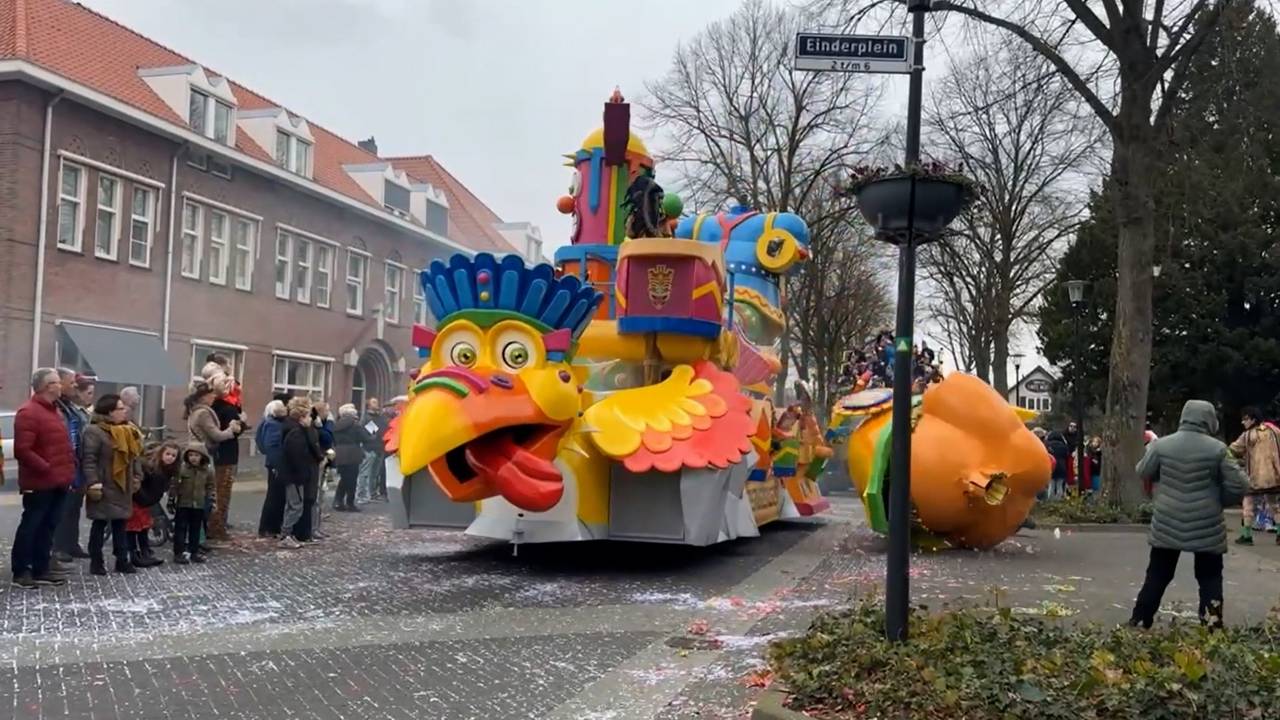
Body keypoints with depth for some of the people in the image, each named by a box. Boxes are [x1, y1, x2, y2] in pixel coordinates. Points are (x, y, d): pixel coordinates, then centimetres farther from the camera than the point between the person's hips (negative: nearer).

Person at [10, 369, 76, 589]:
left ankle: (40, 570, 19)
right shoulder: (29, 412, -14)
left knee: (47, 527, 12)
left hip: (58, 482, 9)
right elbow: (22, 450, -20)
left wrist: (68, 470, 13)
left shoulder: (53, 410, 17)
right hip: (39, 483, -9)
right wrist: (46, 468, -20)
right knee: (30, 526, -1)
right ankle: (20, 572, 7)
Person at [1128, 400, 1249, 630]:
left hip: (1167, 524, 2)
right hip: (1206, 526, -2)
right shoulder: (1217, 448, -10)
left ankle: (1139, 622, 15)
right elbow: (1239, 485, -7)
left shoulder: (1161, 444, -5)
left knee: (1157, 576, 12)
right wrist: (1218, 500, 10)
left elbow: (1143, 472, 9)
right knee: (1210, 578, 10)